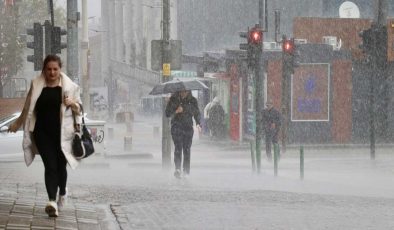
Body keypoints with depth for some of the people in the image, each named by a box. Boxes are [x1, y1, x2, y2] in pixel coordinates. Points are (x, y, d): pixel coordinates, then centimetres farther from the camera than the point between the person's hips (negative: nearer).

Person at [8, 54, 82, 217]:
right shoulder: (36, 85, 4)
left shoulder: (69, 86, 2)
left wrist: (72, 104, -13)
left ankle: (62, 193, 37)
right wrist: (17, 124, 24)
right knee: (50, 166, -11)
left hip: (62, 132, 0)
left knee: (60, 166, 8)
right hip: (42, 132, 0)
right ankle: (52, 202, -20)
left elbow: (79, 109, 9)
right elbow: (28, 108, 18)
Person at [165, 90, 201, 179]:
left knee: (187, 149, 1)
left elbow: (197, 113, 17)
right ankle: (177, 169, -28)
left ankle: (186, 171, 8)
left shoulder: (192, 100, 9)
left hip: (188, 127, 3)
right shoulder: (174, 99, 2)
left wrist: (198, 124, 0)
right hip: (177, 126, -3)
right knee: (178, 147, -18)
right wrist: (176, 111, -17)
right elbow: (167, 113, 2)